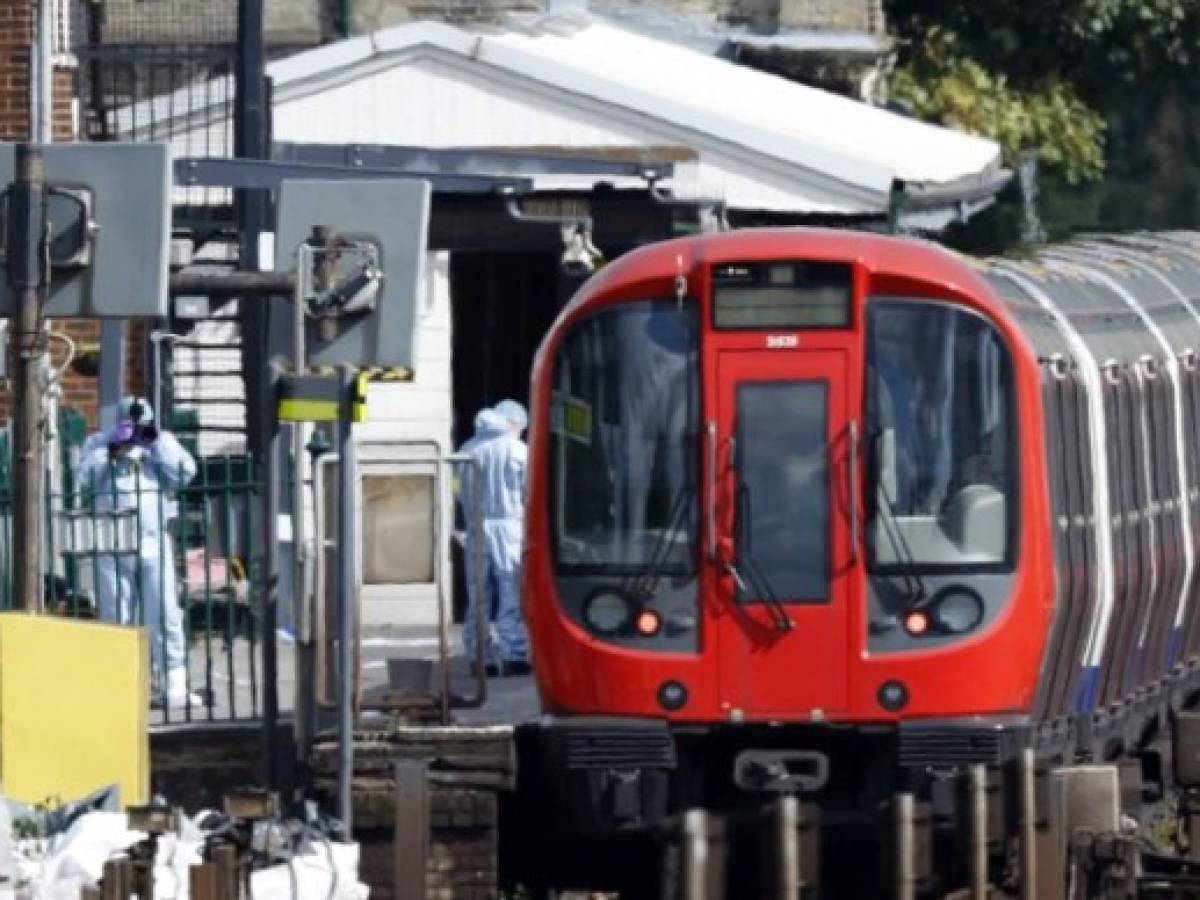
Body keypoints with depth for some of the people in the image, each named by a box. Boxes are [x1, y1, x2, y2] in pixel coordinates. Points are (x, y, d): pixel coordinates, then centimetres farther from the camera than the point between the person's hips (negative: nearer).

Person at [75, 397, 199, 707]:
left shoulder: (161, 443, 12)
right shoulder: (98, 443, 9)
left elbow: (185, 473, -4)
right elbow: (84, 481, -5)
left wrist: (156, 440, -7)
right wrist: (111, 449, -12)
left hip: (154, 543, 1)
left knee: (165, 616, -4)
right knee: (116, 617, 1)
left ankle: (174, 684, -2)